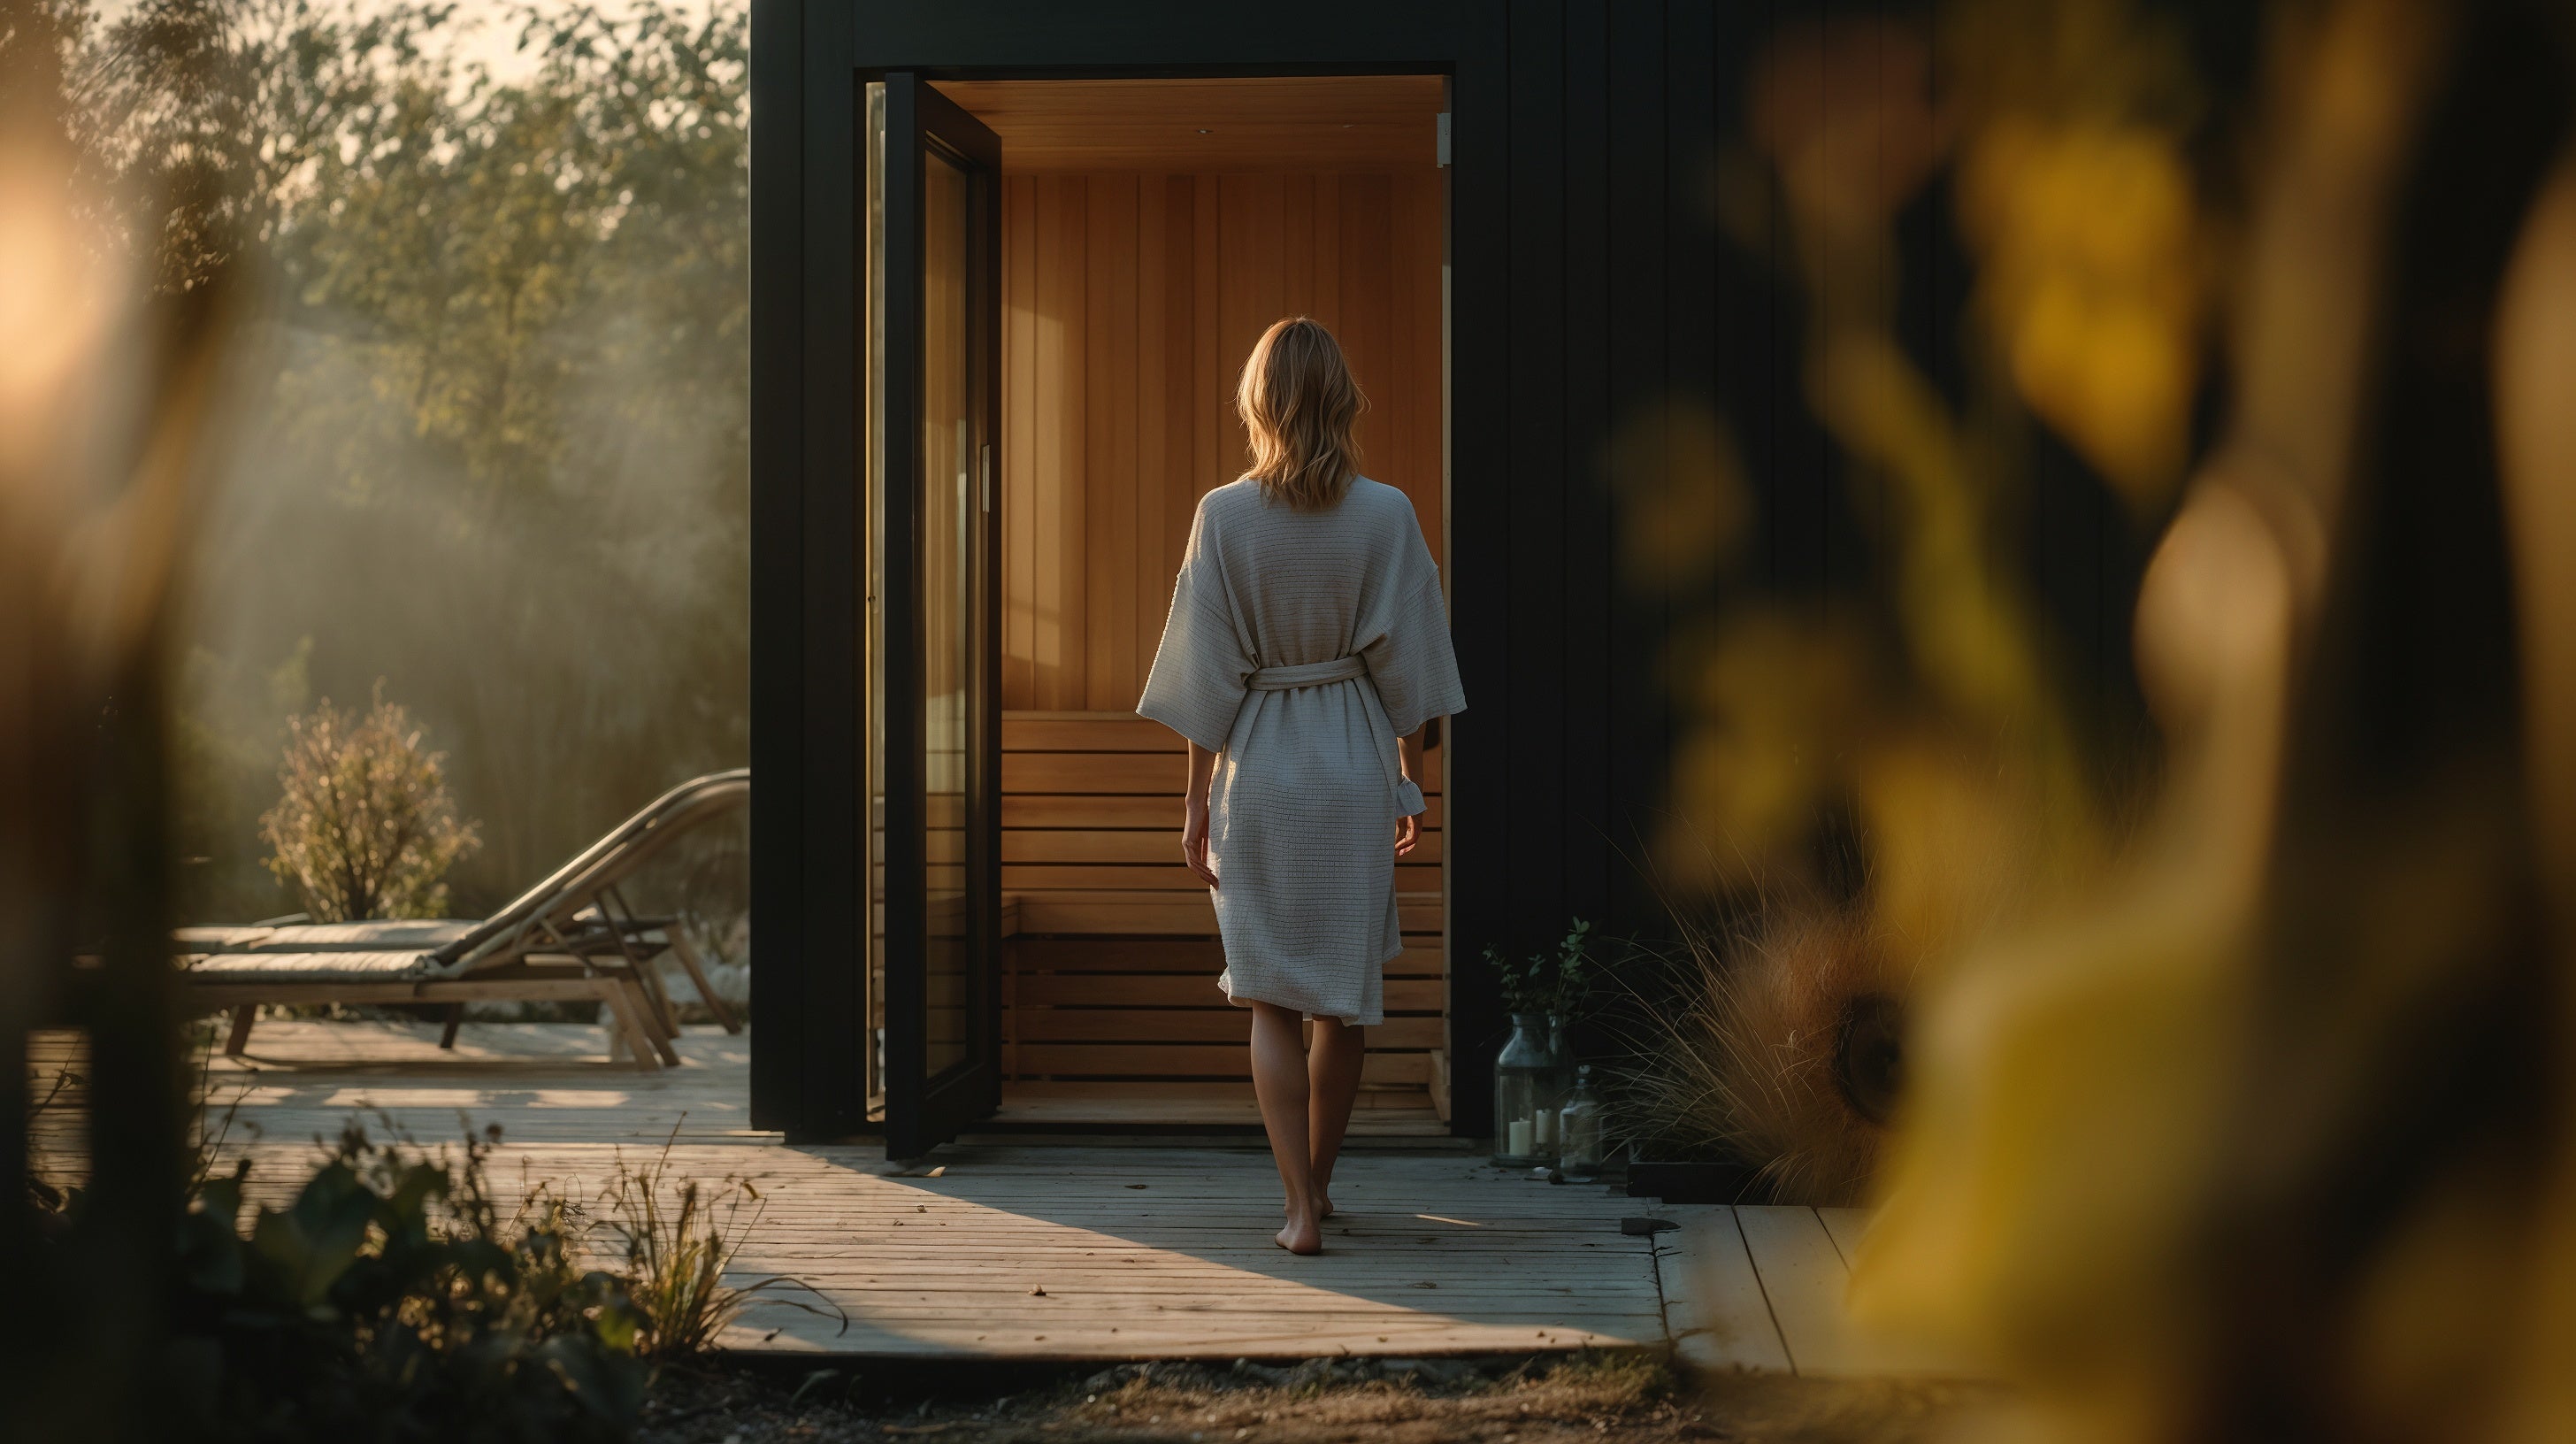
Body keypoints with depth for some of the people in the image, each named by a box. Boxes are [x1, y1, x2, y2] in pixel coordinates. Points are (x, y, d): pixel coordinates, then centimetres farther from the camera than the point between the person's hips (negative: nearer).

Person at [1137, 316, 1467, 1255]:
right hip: (1355, 765, 1)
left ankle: (1302, 1207, -3)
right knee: (1346, 998, 15)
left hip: (1255, 768, -1)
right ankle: (1317, 1182, 28)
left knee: (1273, 1000, 4)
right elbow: (1407, 668, -1)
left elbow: (1206, 678, -5)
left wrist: (1197, 802, 2)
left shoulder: (1225, 515, -8)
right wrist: (1412, 783, 11)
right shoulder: (1387, 516, -6)